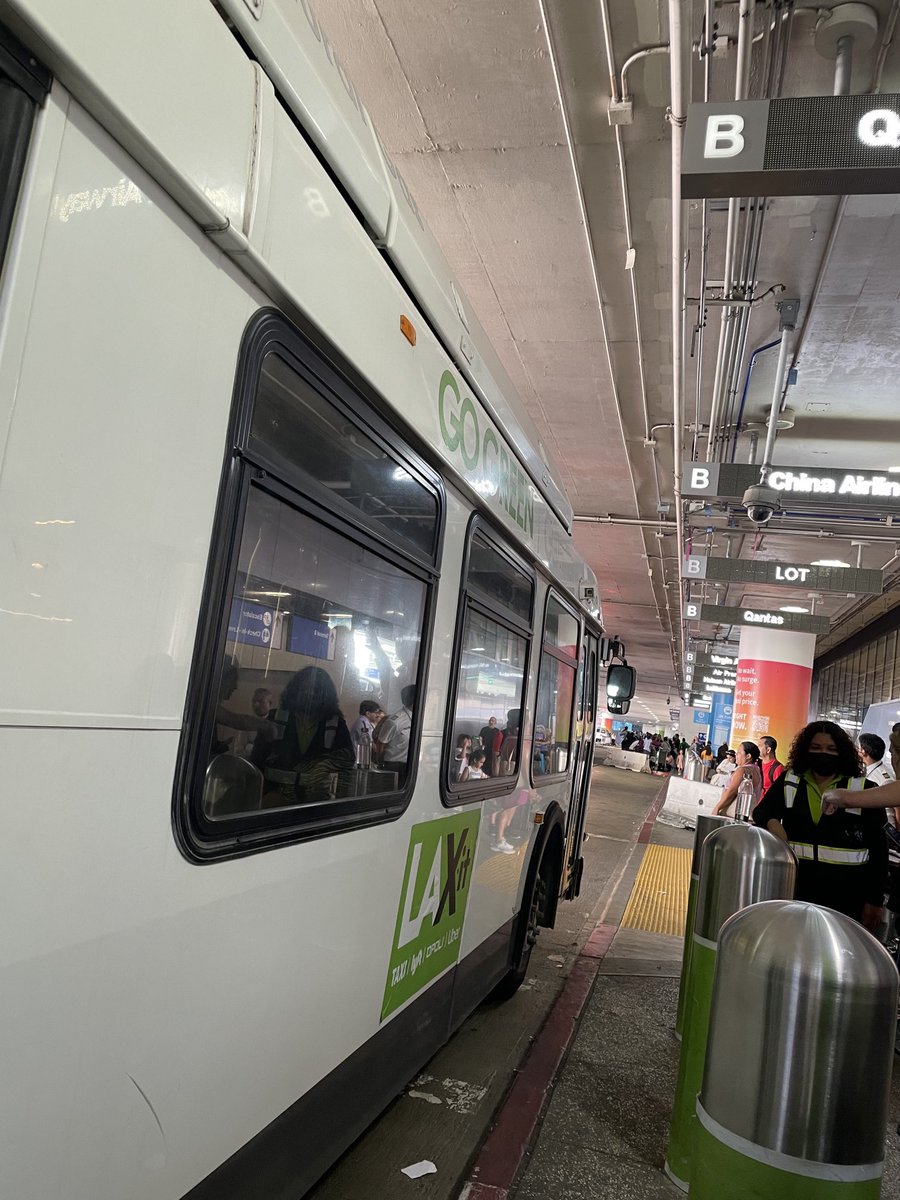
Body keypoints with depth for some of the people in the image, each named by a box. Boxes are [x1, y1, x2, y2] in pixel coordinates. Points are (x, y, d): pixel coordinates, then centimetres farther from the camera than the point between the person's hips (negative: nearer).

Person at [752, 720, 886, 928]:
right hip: (794, 885, 2)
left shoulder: (864, 790, 0)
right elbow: (761, 811, -1)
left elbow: (878, 849, 1)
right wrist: (771, 822, -25)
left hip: (846, 893, -2)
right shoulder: (788, 781, 7)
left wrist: (875, 900, -1)